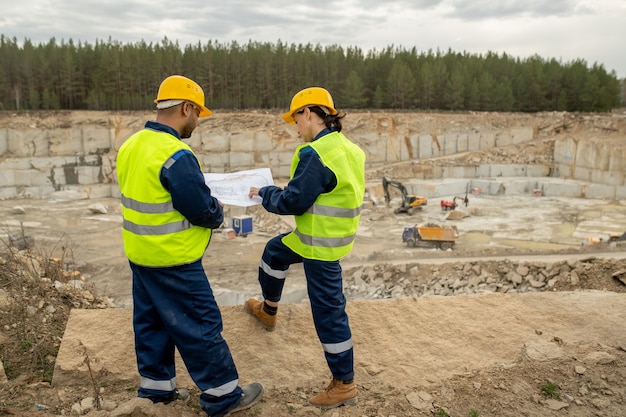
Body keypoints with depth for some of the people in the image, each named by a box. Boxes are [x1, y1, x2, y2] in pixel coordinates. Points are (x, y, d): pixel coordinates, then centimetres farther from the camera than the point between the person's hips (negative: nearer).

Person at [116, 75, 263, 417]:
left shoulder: (131, 146, 5)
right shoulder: (175, 156, -25)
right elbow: (204, 211, -23)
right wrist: (217, 210, 0)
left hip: (140, 253, 9)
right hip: (172, 260, -9)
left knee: (151, 321, 19)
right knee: (199, 326, 3)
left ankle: (156, 387, 34)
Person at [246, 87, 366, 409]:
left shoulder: (315, 153, -24)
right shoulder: (347, 148, 6)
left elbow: (293, 202, -21)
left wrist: (263, 193, -2)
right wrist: (284, 189, 12)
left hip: (320, 244, -10)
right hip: (326, 235, 10)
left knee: (328, 313, 2)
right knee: (274, 252, 29)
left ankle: (344, 385, 18)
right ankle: (268, 311, 51)